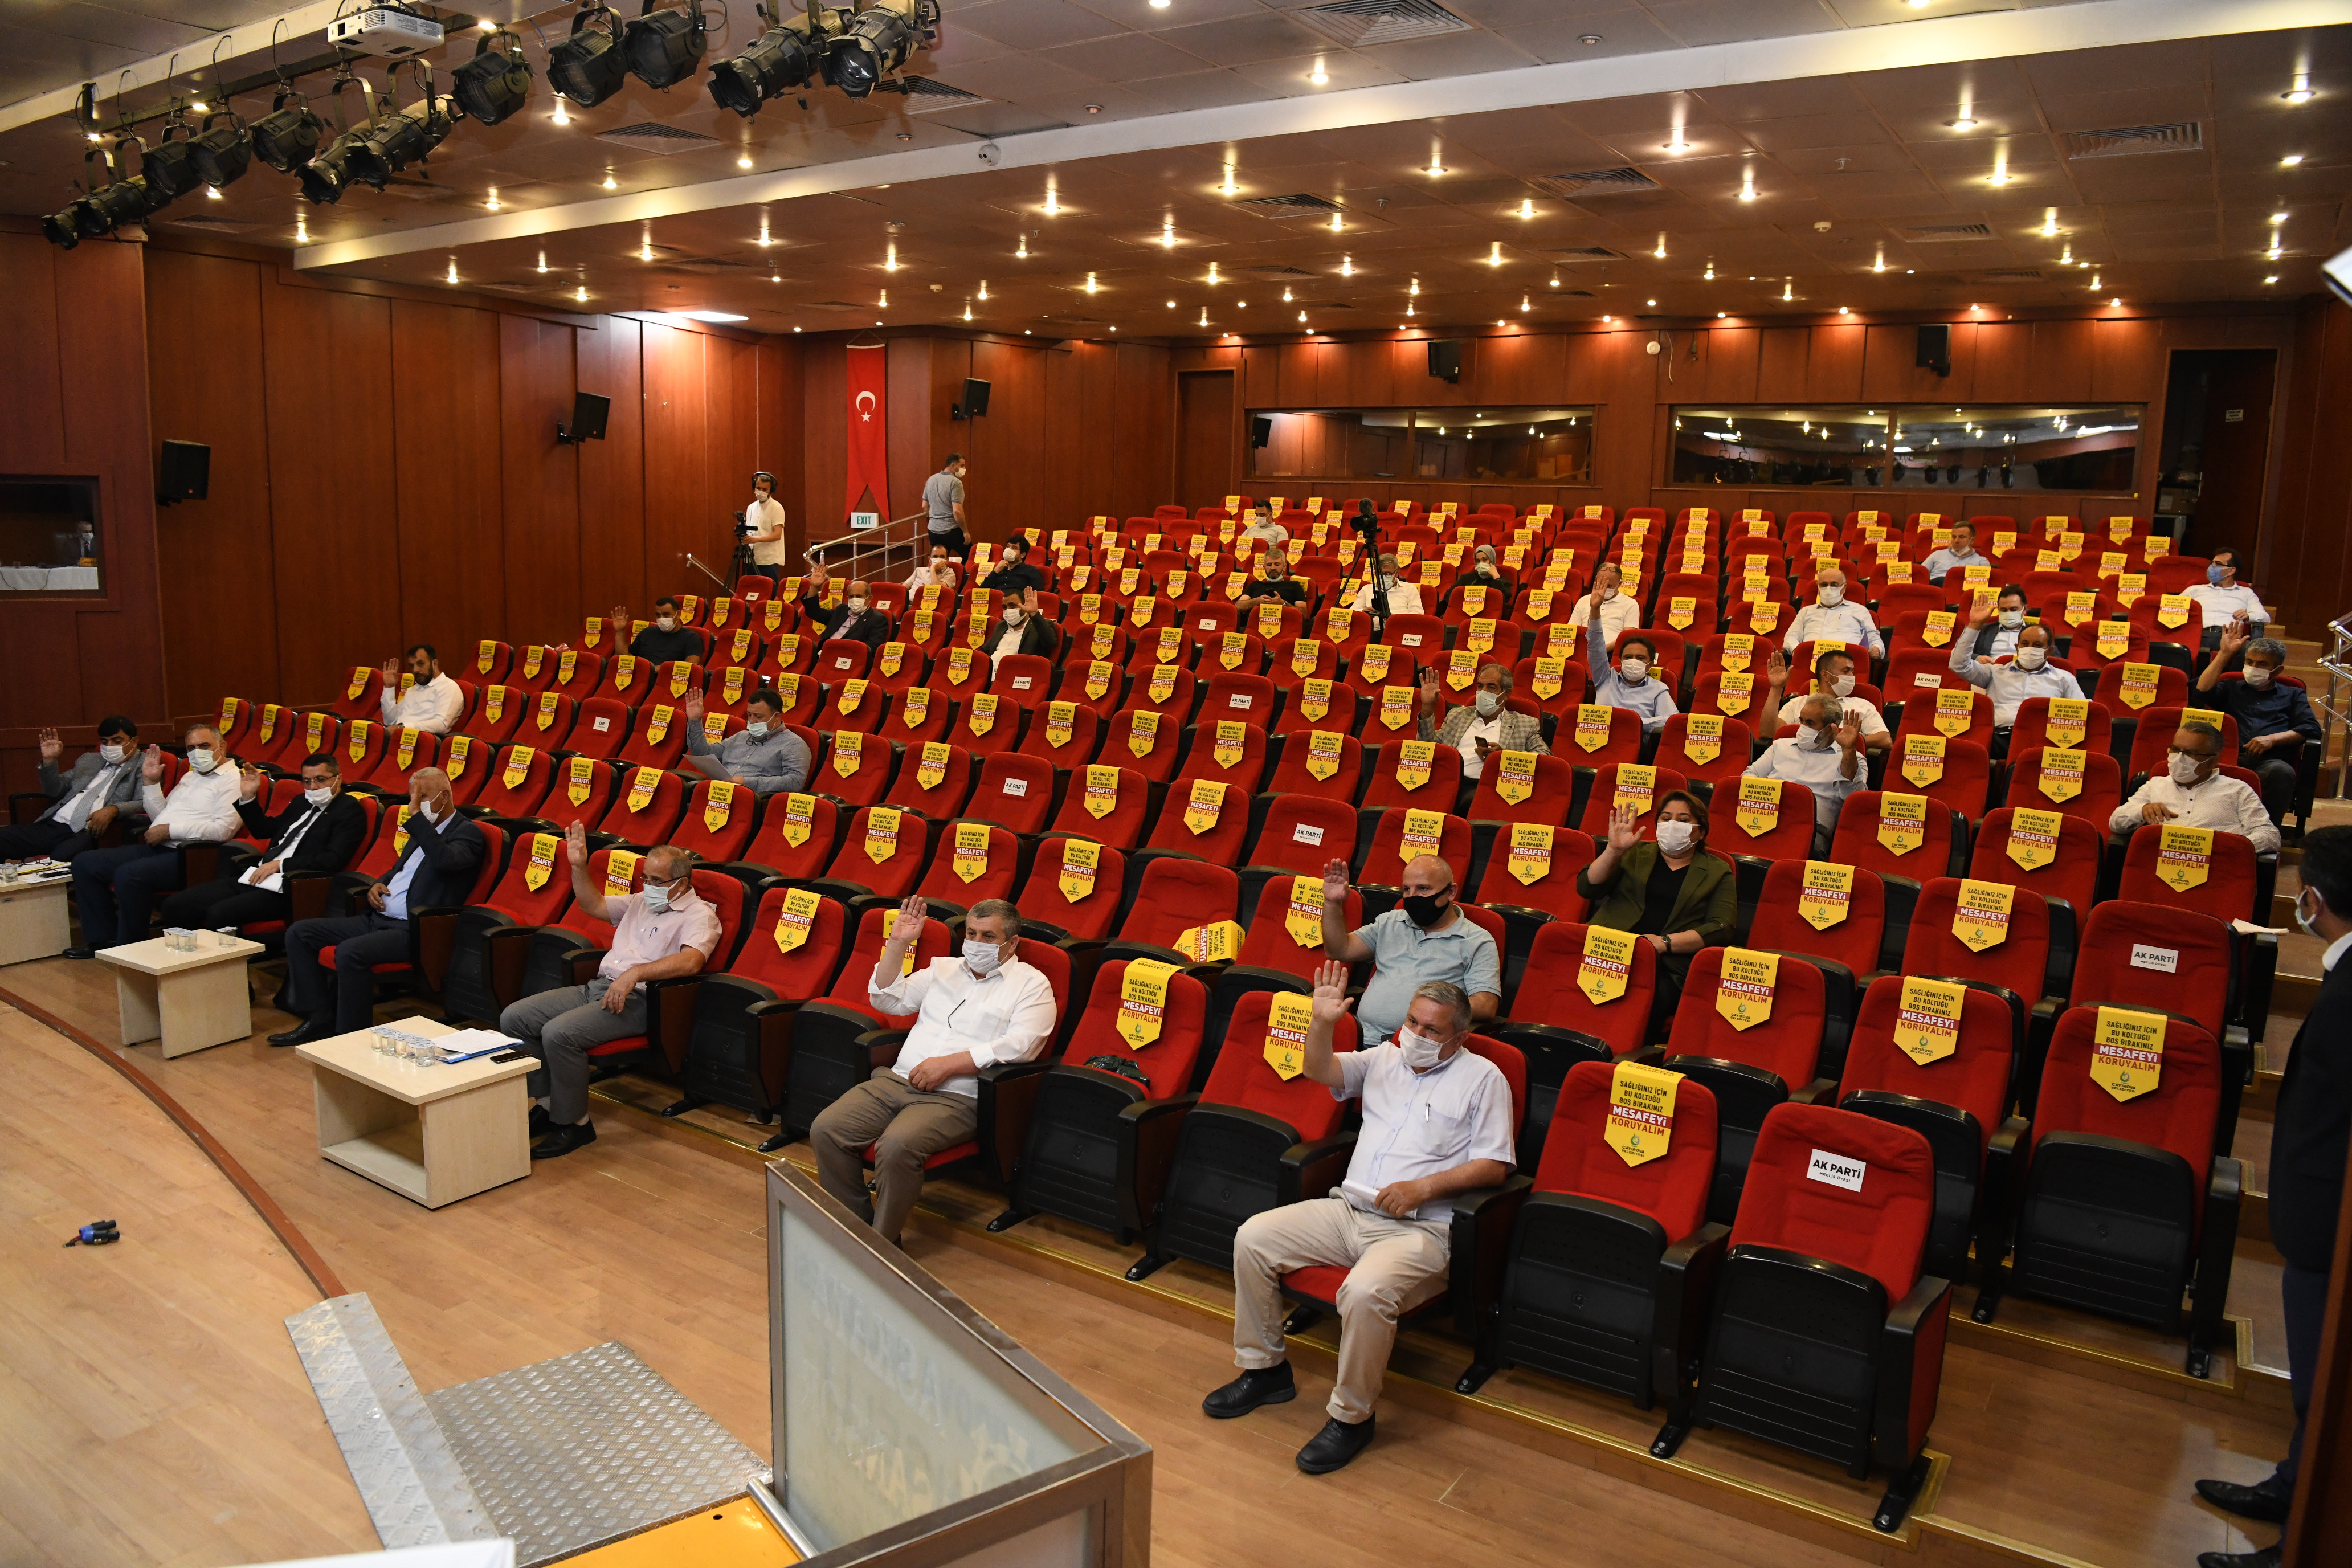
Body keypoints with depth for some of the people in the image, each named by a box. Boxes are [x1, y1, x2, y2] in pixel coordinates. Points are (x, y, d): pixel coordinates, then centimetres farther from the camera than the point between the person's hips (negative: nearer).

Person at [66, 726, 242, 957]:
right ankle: (105, 938, 7)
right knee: (85, 862, 3)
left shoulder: (232, 780, -6)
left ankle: (131, 945, -13)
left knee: (129, 874, -32)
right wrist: (150, 781, 15)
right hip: (157, 849, 10)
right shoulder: (190, 776, 25)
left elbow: (223, 829, -20)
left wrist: (169, 830, -16)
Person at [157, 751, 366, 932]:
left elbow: (333, 860, -16)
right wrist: (248, 797, 22)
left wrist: (280, 865, -15)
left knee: (219, 914, -31)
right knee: (174, 905, -4)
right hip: (252, 877, 9)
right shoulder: (303, 802, 24)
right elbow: (264, 830, 37)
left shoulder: (349, 810, -2)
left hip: (284, 889, -9)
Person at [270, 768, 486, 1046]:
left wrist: (416, 815, -24)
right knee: (299, 933, 5)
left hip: (412, 930, -10)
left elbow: (444, 859, -31)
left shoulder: (467, 832, -8)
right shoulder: (424, 830, 19)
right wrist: (377, 884, 11)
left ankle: (352, 1034, -18)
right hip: (378, 918, 10)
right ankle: (320, 1019, 5)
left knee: (350, 952, -33)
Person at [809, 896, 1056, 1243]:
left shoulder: (1031, 984, 3)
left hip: (956, 1097, -6)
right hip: (896, 1080, 6)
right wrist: (898, 942, 8)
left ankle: (883, 1243, -13)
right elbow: (886, 999, 20)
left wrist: (948, 1064, -17)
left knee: (898, 1146, -33)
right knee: (826, 1129, -16)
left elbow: (1020, 1045, -12)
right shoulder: (943, 968, 22)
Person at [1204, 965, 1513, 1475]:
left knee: (1365, 1291, -35)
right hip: (1348, 1209, 6)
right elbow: (1320, 1070, 10)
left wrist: (1423, 1187, -14)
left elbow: (1495, 1165, -4)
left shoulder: (1483, 1078, 2)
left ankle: (1351, 1415, -11)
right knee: (1252, 1238, -8)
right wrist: (1321, 1023, -10)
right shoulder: (1385, 1058, 17)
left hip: (1418, 1228, -6)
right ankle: (1265, 1369, 9)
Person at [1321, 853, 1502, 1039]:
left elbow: (1486, 1006, -5)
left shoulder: (1478, 943, 6)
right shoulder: (1390, 923, 23)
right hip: (1361, 1034, 6)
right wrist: (1332, 904, 6)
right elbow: (1341, 951, 20)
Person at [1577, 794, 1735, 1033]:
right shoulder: (1636, 854, 24)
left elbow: (1720, 929, 3)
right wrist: (1614, 850, -4)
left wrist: (1665, 942, -10)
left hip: (1668, 965, -1)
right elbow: (1587, 887, 11)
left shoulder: (1718, 872, 18)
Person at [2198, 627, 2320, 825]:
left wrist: (2273, 738, -2)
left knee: (2282, 772, -40)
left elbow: (2312, 728, 15)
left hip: (2269, 761, 0)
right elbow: (2203, 691, 10)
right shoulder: (2232, 689, 33)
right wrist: (2224, 654, 14)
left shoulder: (2293, 695, 30)